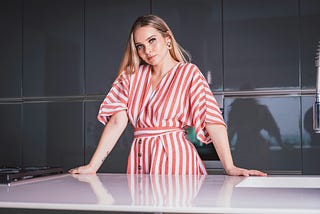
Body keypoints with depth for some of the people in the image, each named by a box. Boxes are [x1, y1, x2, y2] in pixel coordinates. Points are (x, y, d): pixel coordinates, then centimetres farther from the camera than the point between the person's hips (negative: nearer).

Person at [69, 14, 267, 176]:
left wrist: (229, 167, -19)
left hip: (175, 158, -3)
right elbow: (117, 121, 3)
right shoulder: (132, 75, 11)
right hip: (140, 159, 4)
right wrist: (92, 166, -6)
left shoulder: (189, 73, 1)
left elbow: (213, 120, -10)